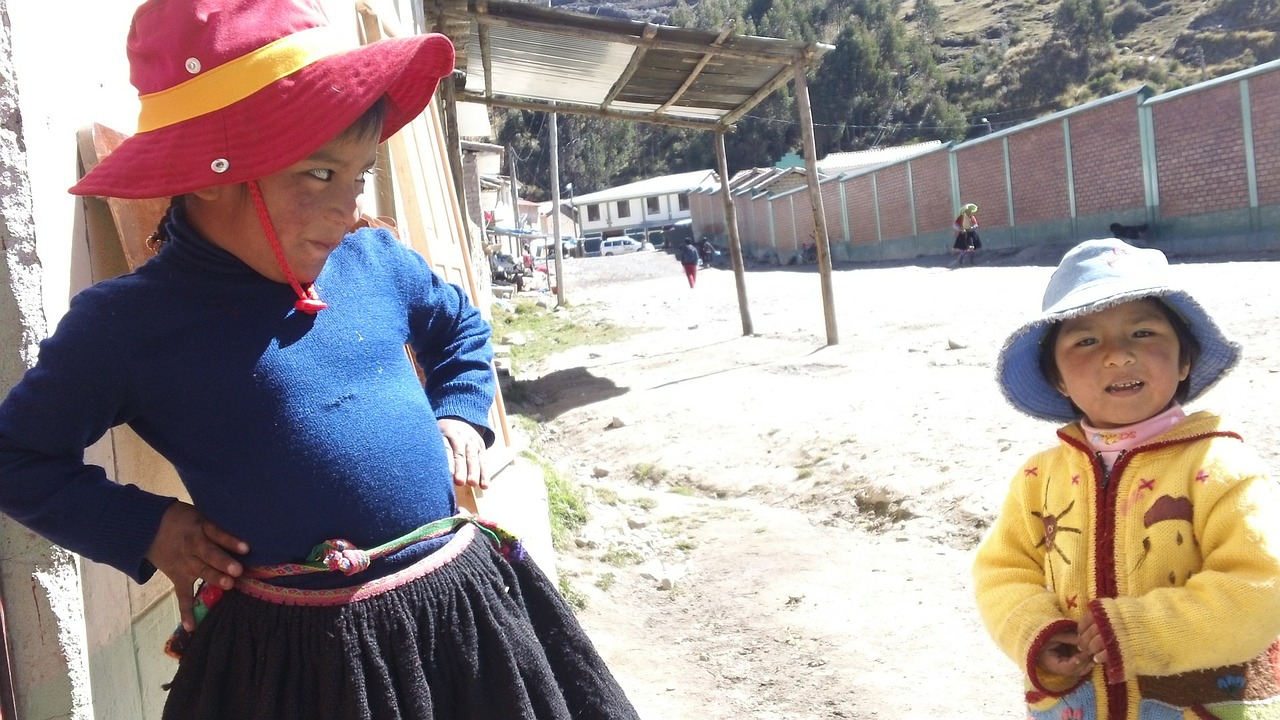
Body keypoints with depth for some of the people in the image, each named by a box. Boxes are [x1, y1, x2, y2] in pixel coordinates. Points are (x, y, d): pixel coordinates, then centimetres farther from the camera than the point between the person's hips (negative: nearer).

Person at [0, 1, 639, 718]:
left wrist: (460, 414, 8)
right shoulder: (127, 323, -9)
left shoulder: (377, 261, 2)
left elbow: (461, 326, 22)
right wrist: (144, 528, -5)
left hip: (461, 597, 5)